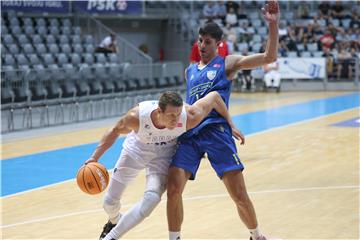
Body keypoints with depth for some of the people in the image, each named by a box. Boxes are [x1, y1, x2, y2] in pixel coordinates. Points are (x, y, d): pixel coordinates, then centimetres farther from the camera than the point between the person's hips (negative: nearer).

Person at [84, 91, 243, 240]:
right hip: (136, 150, 0)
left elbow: (214, 96, -19)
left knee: (151, 199, -25)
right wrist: (95, 157, -20)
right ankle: (114, 222, 47)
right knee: (110, 201, 7)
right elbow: (115, 131, -15)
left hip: (163, 154, 0)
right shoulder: (136, 117, -37)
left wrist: (231, 125, -10)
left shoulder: (189, 117, -37)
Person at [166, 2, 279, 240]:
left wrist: (273, 24, -18)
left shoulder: (227, 64, 5)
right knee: (174, 189, -11)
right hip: (189, 132, 4)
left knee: (239, 194, -5)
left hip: (216, 130, -4)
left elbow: (269, 57, -7)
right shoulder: (190, 70, 21)